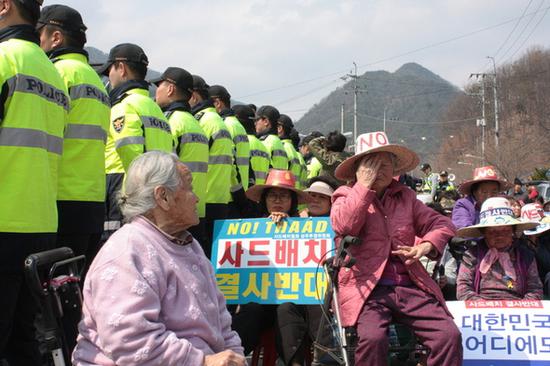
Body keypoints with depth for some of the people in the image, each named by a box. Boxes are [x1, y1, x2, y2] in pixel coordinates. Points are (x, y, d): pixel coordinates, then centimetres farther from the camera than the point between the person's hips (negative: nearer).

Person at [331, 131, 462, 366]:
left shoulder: (405, 196, 21)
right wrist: (364, 185, -6)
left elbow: (441, 224, 20)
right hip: (367, 289, -4)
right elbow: (344, 226, -11)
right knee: (372, 338, -32)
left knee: (449, 335, -17)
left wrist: (426, 245, -2)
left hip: (409, 286, 4)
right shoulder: (346, 195, 10)